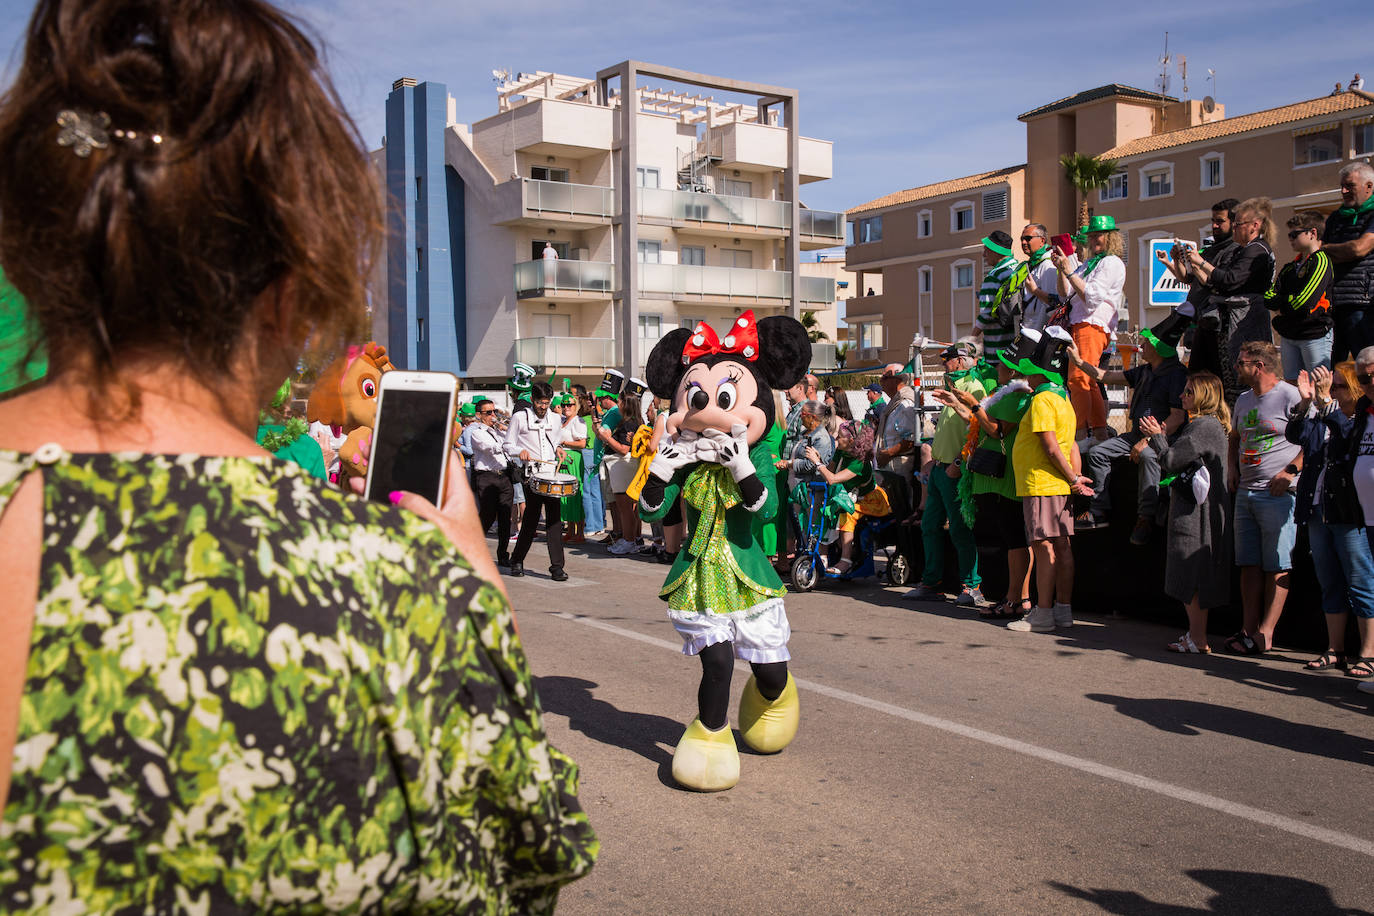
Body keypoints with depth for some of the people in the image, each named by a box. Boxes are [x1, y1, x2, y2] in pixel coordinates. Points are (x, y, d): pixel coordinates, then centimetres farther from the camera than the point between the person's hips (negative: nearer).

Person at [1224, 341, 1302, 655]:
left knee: (1277, 567, -3)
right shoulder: (1244, 399, 17)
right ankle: (1248, 629, 13)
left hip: (1278, 494, -8)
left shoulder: (1291, 396, -8)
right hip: (1245, 493, 8)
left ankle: (1265, 634, -1)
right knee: (1249, 564, 8)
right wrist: (1232, 468, 17)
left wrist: (1290, 471, -18)